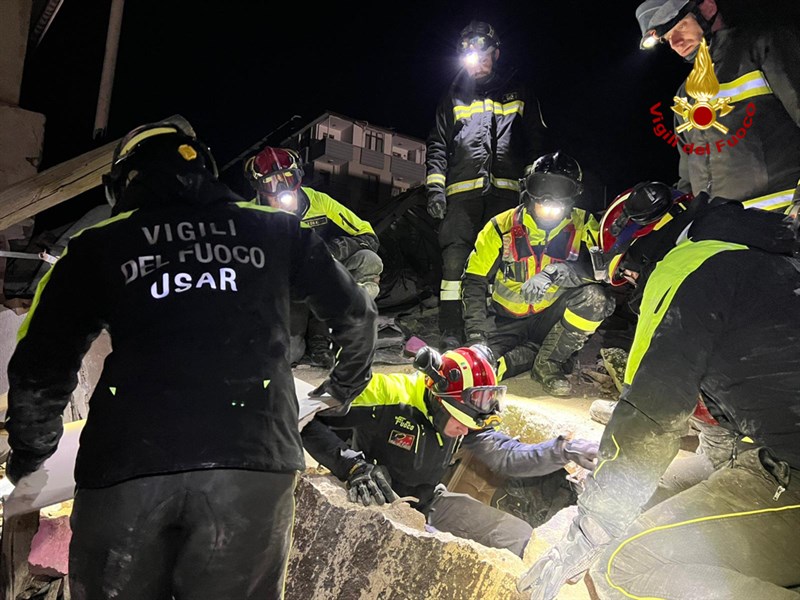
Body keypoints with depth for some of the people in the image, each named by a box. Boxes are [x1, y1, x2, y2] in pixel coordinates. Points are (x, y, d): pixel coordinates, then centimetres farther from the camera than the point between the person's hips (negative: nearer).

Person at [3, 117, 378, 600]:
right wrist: (345, 387, 39)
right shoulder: (277, 229, 15)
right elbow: (356, 317, 21)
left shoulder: (96, 245, 13)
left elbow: (39, 373, 11)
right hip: (254, 459, 1)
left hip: (124, 466, 0)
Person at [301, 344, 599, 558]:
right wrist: (354, 466, -37)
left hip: (431, 503, 6)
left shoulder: (463, 414, -7)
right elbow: (309, 420, -28)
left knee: (522, 539, 7)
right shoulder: (387, 396, -29)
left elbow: (507, 456, -4)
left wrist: (562, 451, -17)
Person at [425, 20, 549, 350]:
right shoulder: (454, 96, 21)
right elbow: (438, 144, 16)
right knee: (455, 255, -12)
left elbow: (537, 141, 18)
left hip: (506, 188, 0)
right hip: (462, 188, 0)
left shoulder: (517, 91, 20)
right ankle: (451, 329, -11)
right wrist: (435, 186, 2)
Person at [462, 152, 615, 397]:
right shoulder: (501, 226, -7)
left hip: (551, 318, 1)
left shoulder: (582, 225, -5)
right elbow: (475, 282, -5)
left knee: (595, 297, -30)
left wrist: (558, 272, -37)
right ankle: (542, 353, -2)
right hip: (507, 320, 0)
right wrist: (476, 335, -15)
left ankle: (548, 365, -12)